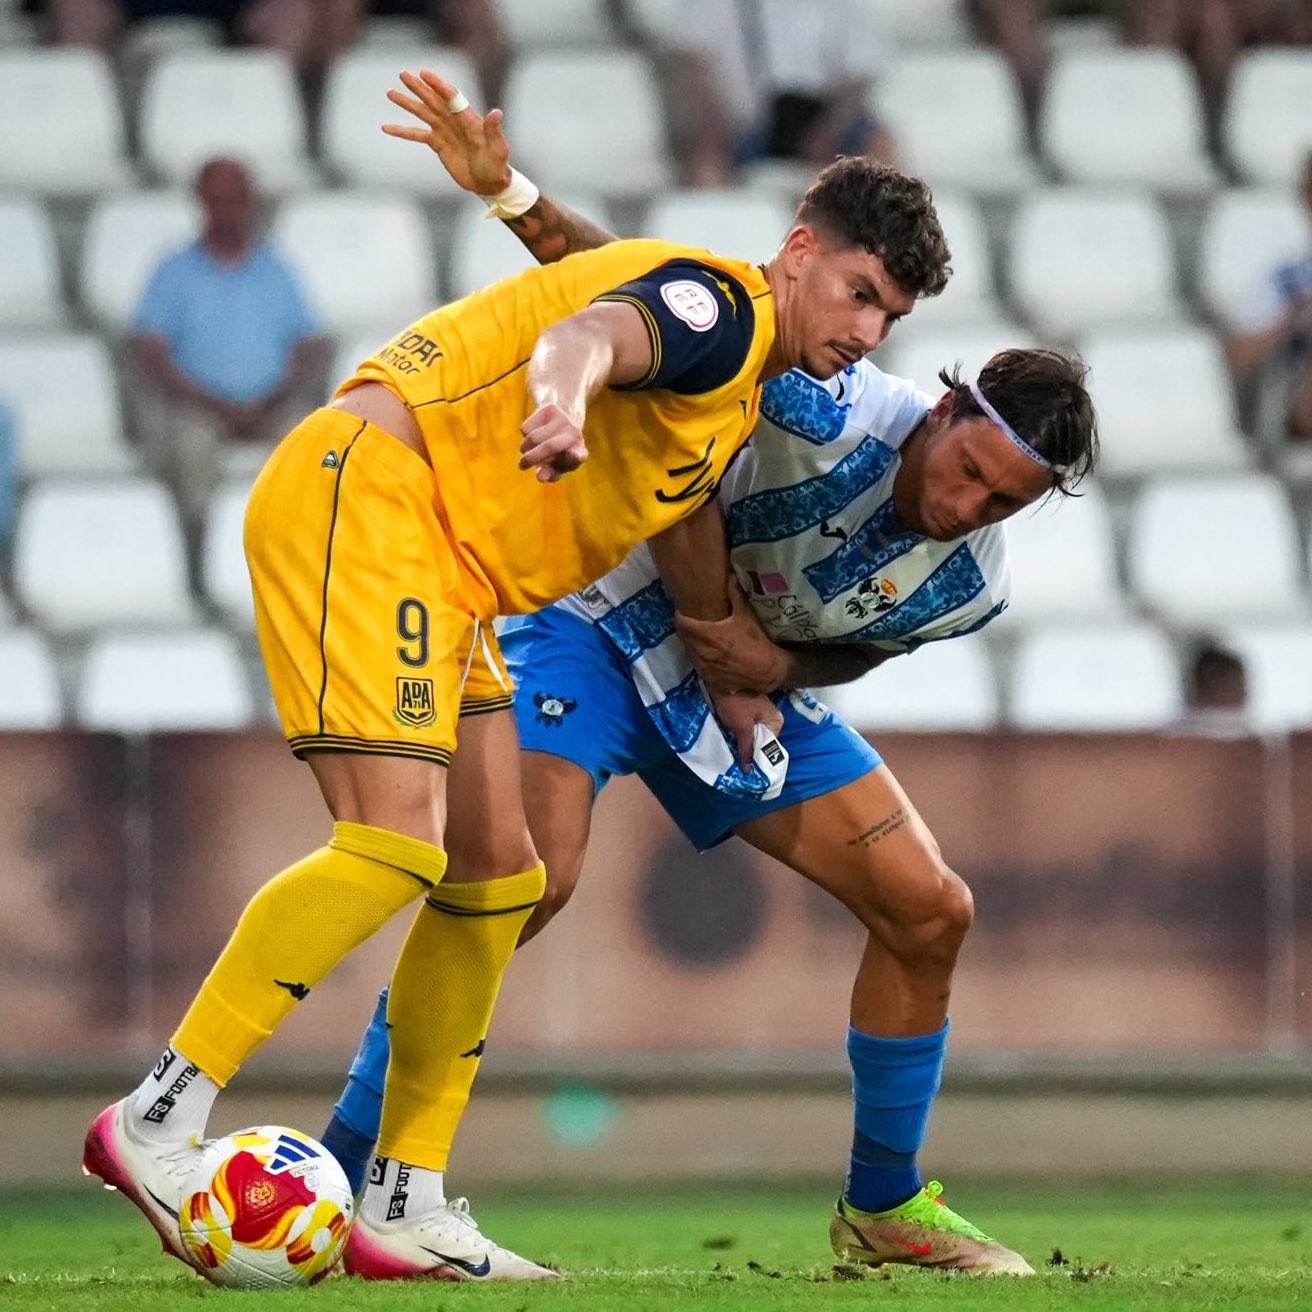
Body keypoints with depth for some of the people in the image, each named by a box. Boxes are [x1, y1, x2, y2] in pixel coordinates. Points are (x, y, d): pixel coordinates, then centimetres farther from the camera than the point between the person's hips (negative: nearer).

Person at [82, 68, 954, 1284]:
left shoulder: (744, 388, 20)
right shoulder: (723, 305, -11)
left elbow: (675, 526, 38)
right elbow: (588, 336, -34)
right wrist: (561, 405, -56)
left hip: (442, 572, 11)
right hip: (365, 496, -11)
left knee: (495, 875, 8)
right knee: (395, 843, -22)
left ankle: (406, 1206, 10)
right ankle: (156, 1121, -21)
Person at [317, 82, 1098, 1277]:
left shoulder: (970, 587, -12)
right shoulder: (833, 411, -30)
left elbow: (849, 647, 6)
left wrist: (771, 664, -17)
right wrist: (513, 200, -43)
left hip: (747, 681, 7)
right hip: (604, 623, -7)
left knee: (929, 911, 1)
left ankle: (885, 1207, 19)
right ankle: (337, 1175, -24)